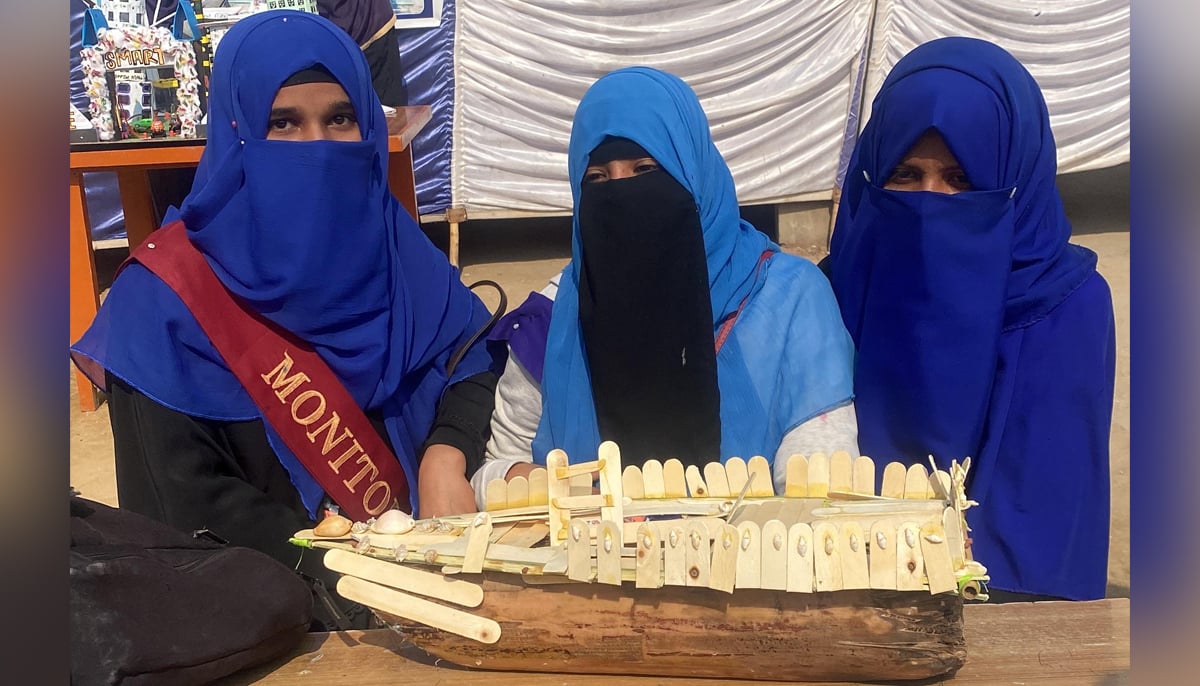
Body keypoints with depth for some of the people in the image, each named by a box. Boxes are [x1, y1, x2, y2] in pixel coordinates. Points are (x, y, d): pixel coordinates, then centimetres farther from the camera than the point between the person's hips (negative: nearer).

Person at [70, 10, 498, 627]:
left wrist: (446, 456, -12)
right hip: (283, 587, -4)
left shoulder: (383, 238, 1)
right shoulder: (170, 293, -11)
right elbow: (187, 501, -12)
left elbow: (473, 358, 7)